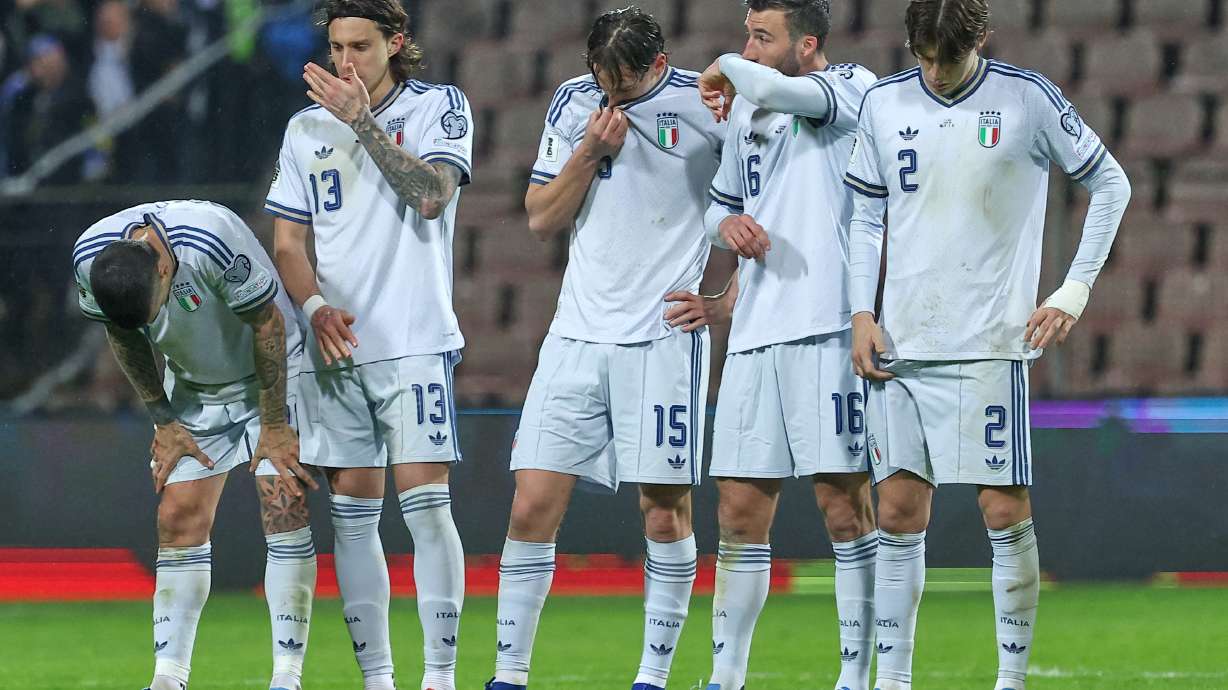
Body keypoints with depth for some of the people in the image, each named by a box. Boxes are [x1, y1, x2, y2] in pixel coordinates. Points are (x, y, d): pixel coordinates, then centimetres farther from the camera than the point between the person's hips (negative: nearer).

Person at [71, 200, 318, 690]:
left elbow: (267, 323, -22)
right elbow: (122, 335, -1)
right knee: (179, 519, -4)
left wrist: (275, 427, -16)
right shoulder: (89, 257, -20)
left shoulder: (212, 240, -36)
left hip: (272, 376, -4)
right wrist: (163, 420, -1)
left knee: (284, 507, -14)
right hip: (193, 388, 5)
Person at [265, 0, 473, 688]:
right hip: (336, 348, 4)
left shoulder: (439, 107, 3)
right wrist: (316, 307, -5)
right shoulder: (308, 128, 13)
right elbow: (287, 241, 13)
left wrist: (363, 121, -16)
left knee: (426, 504, -11)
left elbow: (432, 195, -14)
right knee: (352, 513, 2)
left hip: (416, 341, -4)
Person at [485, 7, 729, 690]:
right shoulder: (574, 103, 6)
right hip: (579, 334, 3)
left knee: (666, 510, -3)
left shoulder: (705, 103, -4)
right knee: (533, 505, -3)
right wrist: (590, 153, -8)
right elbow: (542, 219, 7)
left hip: (665, 338, -3)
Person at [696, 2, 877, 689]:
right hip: (755, 333, 7)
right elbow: (720, 205, 29)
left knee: (844, 503, -5)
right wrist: (730, 225, 6)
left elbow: (773, 89, -23)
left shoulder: (853, 88, -4)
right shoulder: (745, 113, 18)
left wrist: (726, 71, -2)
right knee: (741, 509, 6)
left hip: (829, 328, -7)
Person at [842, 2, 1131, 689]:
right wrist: (862, 314, 4)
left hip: (991, 342, -3)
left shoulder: (1028, 98, -2)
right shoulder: (884, 104, 7)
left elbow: (1111, 183, 6)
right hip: (902, 344, 3)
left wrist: (1075, 291, 1)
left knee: (1007, 513, -5)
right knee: (900, 515, 2)